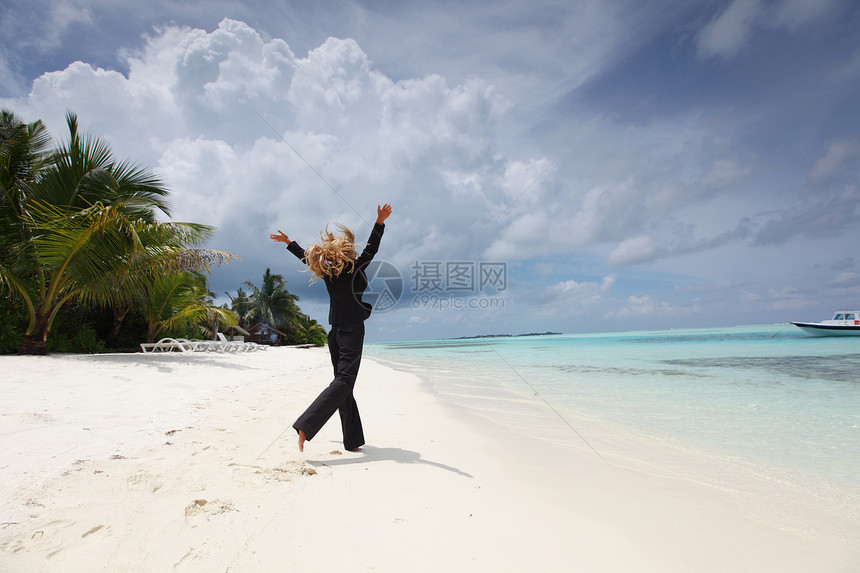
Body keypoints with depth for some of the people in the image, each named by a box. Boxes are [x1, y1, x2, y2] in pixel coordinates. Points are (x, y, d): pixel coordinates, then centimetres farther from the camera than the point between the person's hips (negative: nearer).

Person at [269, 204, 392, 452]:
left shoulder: (326, 271, 8)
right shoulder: (353, 270, -7)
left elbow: (306, 256, 22)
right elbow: (371, 249, -11)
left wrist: (288, 241, 37)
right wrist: (380, 223, -18)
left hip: (335, 332, 7)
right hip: (352, 330, -7)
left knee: (344, 384, 9)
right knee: (344, 381, -9)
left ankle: (353, 440, 15)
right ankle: (305, 426, -21)